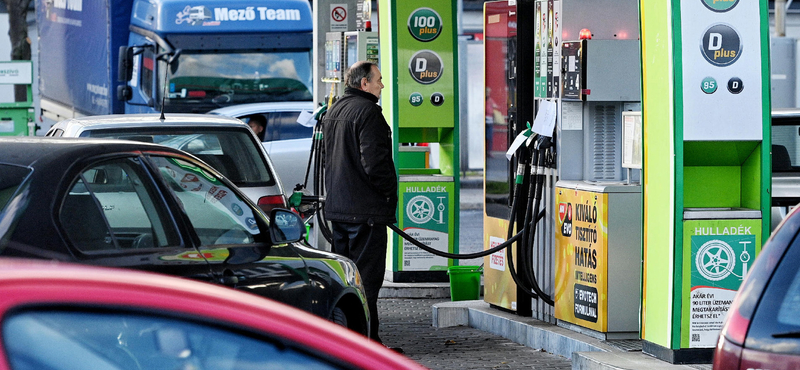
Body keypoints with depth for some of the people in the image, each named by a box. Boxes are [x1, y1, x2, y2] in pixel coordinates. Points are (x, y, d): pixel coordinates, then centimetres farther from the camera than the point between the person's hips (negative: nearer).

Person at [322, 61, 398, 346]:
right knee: (367, 275, -7)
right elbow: (374, 162, -21)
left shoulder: (334, 112, 17)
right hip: (366, 209, -9)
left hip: (337, 206, 9)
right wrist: (389, 192, -9)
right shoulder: (367, 111, -15)